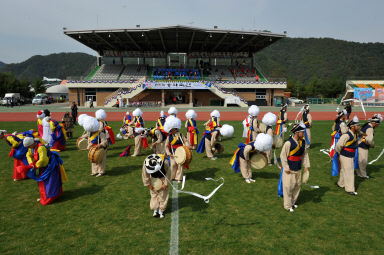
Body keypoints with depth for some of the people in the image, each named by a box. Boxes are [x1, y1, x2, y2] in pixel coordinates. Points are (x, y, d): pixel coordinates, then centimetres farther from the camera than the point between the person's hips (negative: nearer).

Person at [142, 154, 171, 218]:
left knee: (163, 195, -1)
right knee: (154, 194, 0)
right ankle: (155, 209, 13)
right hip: (153, 178, 2)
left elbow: (168, 173, -19)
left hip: (163, 178, -1)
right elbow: (145, 175, -14)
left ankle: (161, 210, 11)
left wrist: (165, 184, -15)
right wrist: (148, 184, -8)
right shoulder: (146, 163, -31)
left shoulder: (165, 162, -36)